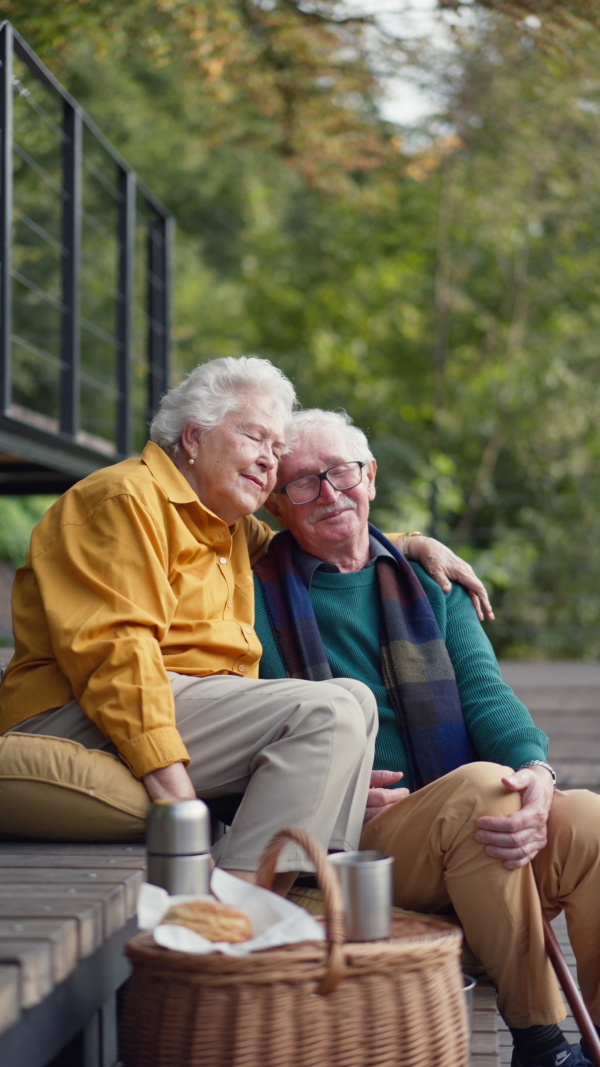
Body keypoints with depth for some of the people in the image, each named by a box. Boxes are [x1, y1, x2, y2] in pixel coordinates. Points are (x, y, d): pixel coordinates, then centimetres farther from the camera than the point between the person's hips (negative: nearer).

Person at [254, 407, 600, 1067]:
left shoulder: (429, 584, 20)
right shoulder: (257, 594, 7)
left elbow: (484, 691, 5)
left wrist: (534, 773, -17)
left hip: (473, 840, 4)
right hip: (345, 841, -4)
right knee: (478, 785, -33)